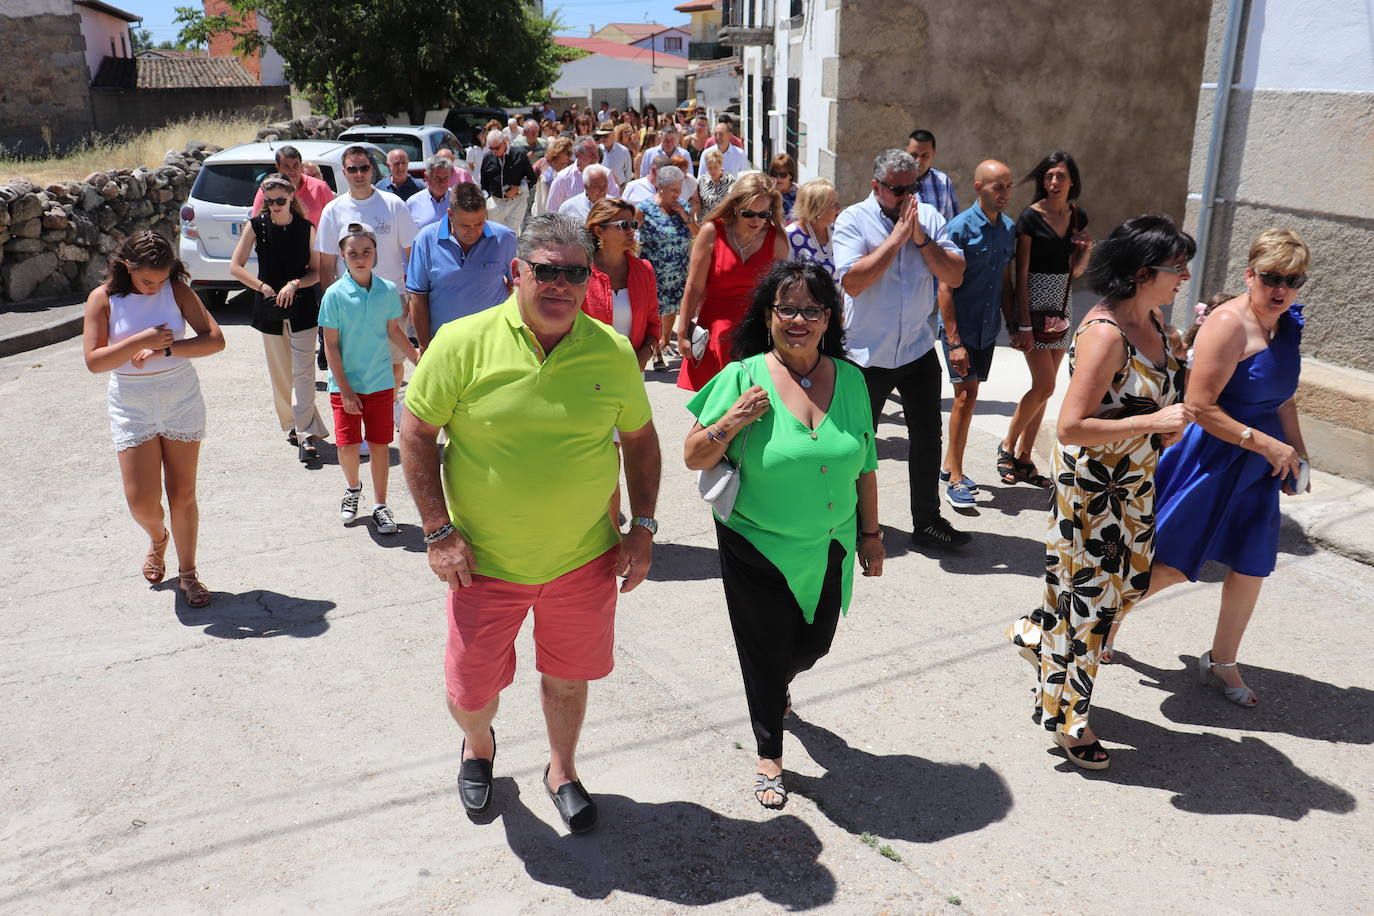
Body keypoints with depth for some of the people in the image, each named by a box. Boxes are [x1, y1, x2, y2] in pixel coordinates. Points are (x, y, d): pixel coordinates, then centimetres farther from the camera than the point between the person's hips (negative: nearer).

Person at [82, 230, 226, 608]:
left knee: (183, 495, 5)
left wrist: (166, 349, -22)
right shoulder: (103, 298, -6)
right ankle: (157, 538, 34)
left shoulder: (176, 289, -5)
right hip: (132, 410, 0)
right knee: (141, 500, -3)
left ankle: (187, 573, 21)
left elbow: (215, 339, -11)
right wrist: (140, 342, -25)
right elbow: (93, 360, -12)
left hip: (182, 403, 0)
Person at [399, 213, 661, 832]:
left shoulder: (613, 352, -5)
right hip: (484, 561, -1)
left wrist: (643, 526, 0)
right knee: (471, 689, 12)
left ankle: (561, 770, 47)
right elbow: (416, 433, -6)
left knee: (567, 676, 18)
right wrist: (439, 532, -10)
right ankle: (478, 745, 49)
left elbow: (640, 438, 7)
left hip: (584, 560, 2)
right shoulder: (464, 342, -12)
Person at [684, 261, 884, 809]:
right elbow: (694, 459, -9)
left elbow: (864, 465, 6)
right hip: (757, 551, -3)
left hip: (827, 551, 4)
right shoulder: (743, 377, -13)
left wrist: (870, 532, 10)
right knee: (766, 655, 10)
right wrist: (731, 423, -27)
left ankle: (779, 685, 57)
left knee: (812, 646, 20)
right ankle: (769, 756, 35)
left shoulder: (850, 379, -3)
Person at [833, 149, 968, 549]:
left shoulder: (929, 217, 2)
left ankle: (927, 521, 23)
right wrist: (897, 236, -20)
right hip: (867, 354, -3)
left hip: (918, 349, 4)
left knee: (927, 435, 9)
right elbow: (852, 281, -24)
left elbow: (955, 276, -4)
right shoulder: (853, 220, -9)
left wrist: (921, 238, -16)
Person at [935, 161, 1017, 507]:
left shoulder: (1008, 229, 7)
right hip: (961, 328, -6)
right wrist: (954, 341, -19)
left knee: (968, 396, 12)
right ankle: (955, 478, 3)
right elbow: (945, 287, -15)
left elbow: (1005, 281, 15)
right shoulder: (961, 227, -13)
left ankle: (949, 466, 25)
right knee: (966, 395, -7)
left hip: (988, 328, 6)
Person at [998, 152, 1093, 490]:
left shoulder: (1077, 217, 8)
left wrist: (1086, 249, -6)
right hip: (1034, 305, -6)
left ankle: (1023, 459, 17)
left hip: (1062, 307, 6)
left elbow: (1075, 271, 16)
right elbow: (1022, 274, -12)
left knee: (1043, 388, 8)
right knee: (1045, 386, -10)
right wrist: (1024, 326, -15)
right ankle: (1007, 446, 10)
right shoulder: (1031, 217, -10)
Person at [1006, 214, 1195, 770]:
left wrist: (1170, 424, 3)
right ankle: (1067, 717, 24)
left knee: (1130, 582, 19)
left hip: (1134, 482, 9)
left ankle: (1038, 635, 42)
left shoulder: (1149, 323, 4)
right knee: (1087, 596, 4)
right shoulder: (1104, 333, -24)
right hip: (1090, 486, -9)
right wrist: (1153, 421, -26)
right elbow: (1071, 427, -28)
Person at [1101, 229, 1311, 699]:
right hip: (1208, 460, -8)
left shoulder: (1288, 326, 7)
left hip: (1256, 467, 8)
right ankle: (1106, 624, 23)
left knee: (1251, 569, 12)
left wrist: (1297, 457, 14)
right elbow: (1199, 406, -22)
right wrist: (1267, 444, -20)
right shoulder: (1229, 323, -19)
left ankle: (1221, 661, 30)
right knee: (1169, 566, -1)